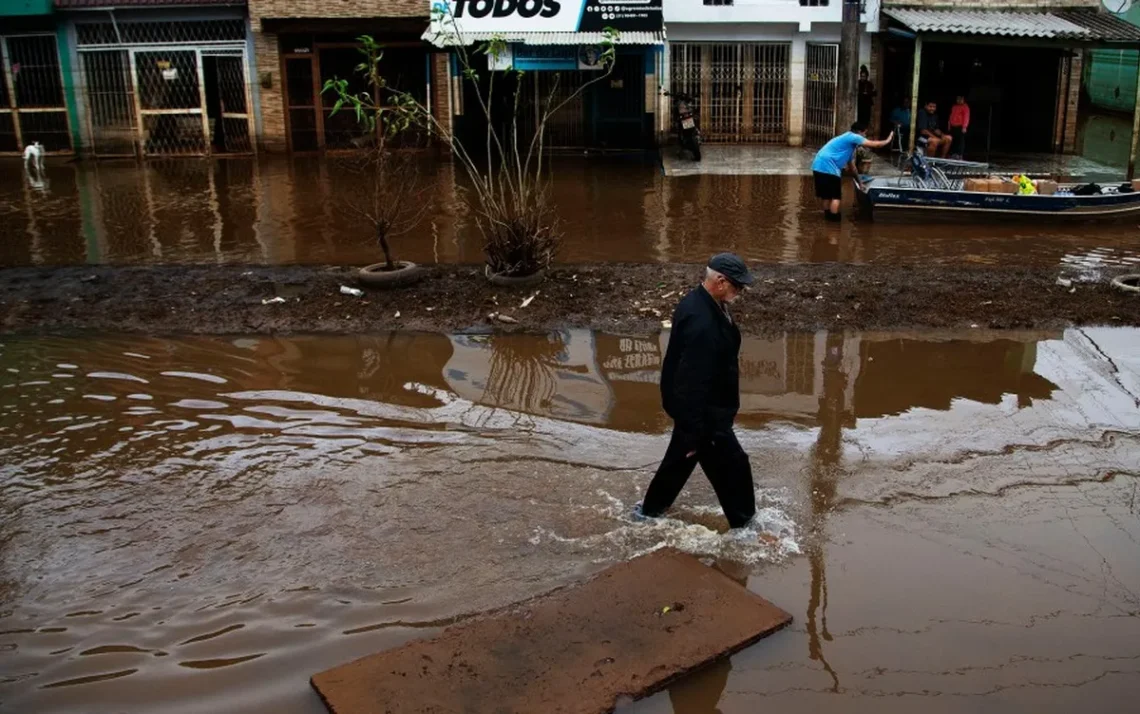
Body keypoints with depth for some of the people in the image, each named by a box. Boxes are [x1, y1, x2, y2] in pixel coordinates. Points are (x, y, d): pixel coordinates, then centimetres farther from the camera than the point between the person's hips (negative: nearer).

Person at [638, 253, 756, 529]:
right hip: (701, 411, -10)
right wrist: (694, 431, -24)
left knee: (680, 458, 24)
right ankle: (743, 525, 25)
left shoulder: (700, 303, 0)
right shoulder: (701, 322, -33)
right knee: (732, 465, 6)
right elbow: (692, 381, -30)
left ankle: (650, 510, 40)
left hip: (695, 406, 10)